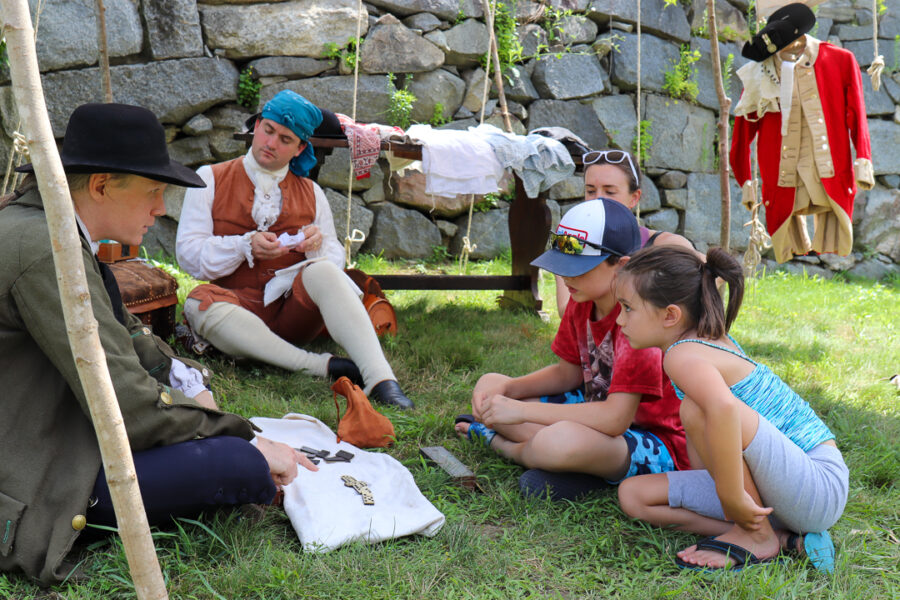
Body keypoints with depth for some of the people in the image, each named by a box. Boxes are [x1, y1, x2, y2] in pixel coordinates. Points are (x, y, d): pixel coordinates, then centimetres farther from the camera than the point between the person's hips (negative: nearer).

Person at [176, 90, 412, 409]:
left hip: (295, 307, 1)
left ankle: (380, 379, -45)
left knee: (323, 271, -31)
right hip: (240, 308, -1)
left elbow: (335, 257, 13)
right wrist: (245, 246, -15)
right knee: (199, 304, -35)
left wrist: (319, 245, -11)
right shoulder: (210, 180, 9)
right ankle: (319, 365, -41)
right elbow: (188, 253, 0)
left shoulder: (310, 192, 18)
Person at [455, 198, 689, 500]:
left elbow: (616, 418, -33)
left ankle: (509, 447, -3)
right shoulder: (582, 301, -2)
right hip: (596, 412, 8)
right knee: (489, 388, 6)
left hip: (659, 444, -8)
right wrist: (504, 388, -9)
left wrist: (522, 411, -30)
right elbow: (567, 373, 9)